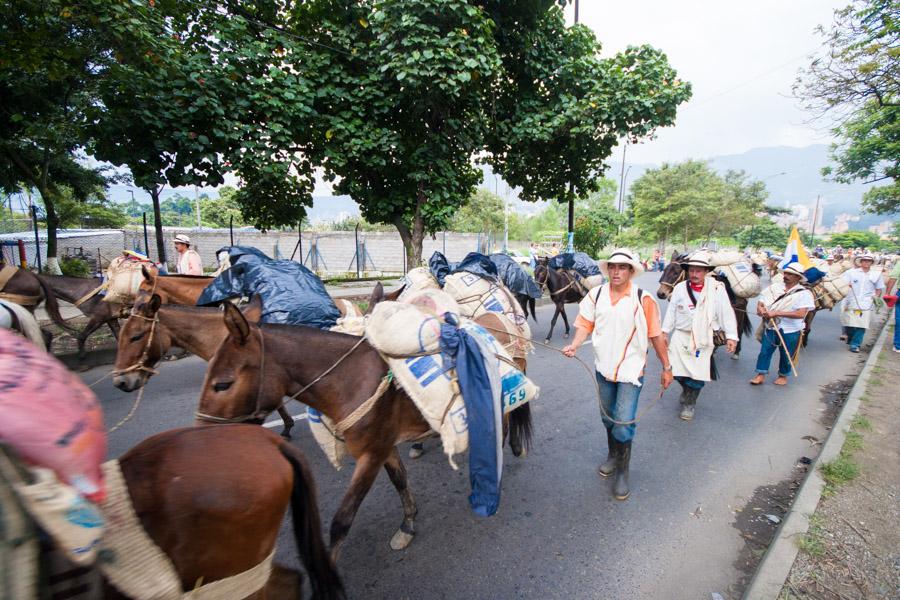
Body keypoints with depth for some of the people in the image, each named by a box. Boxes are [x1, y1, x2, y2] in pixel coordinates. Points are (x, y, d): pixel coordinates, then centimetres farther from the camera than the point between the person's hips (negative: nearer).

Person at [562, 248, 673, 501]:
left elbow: (656, 336, -5)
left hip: (631, 369, -3)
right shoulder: (596, 295, -3)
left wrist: (666, 368, 1)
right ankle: (613, 456, 45)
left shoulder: (643, 300, -11)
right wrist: (575, 345, -22)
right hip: (604, 367, 4)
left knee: (624, 422, -6)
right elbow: (585, 324, -3)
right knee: (608, 417, 20)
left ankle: (622, 472, 17)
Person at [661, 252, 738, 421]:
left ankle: (689, 403, 27)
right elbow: (671, 311, 5)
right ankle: (687, 390, 39)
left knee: (698, 377, 1)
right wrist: (665, 331, 4)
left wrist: (731, 336, -13)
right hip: (680, 336, 2)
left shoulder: (717, 289, -7)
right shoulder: (680, 288, -1)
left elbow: (726, 313, -7)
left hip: (704, 339, -2)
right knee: (677, 371, 5)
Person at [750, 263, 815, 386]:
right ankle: (761, 375, 14)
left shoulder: (804, 293, -9)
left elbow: (801, 314, -21)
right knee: (764, 351, 3)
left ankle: (783, 376, 31)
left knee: (786, 355, 12)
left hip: (790, 331, -2)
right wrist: (760, 309, -16)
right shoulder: (774, 287, 2)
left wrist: (776, 313, -24)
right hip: (770, 327, 3)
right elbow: (761, 302, 8)